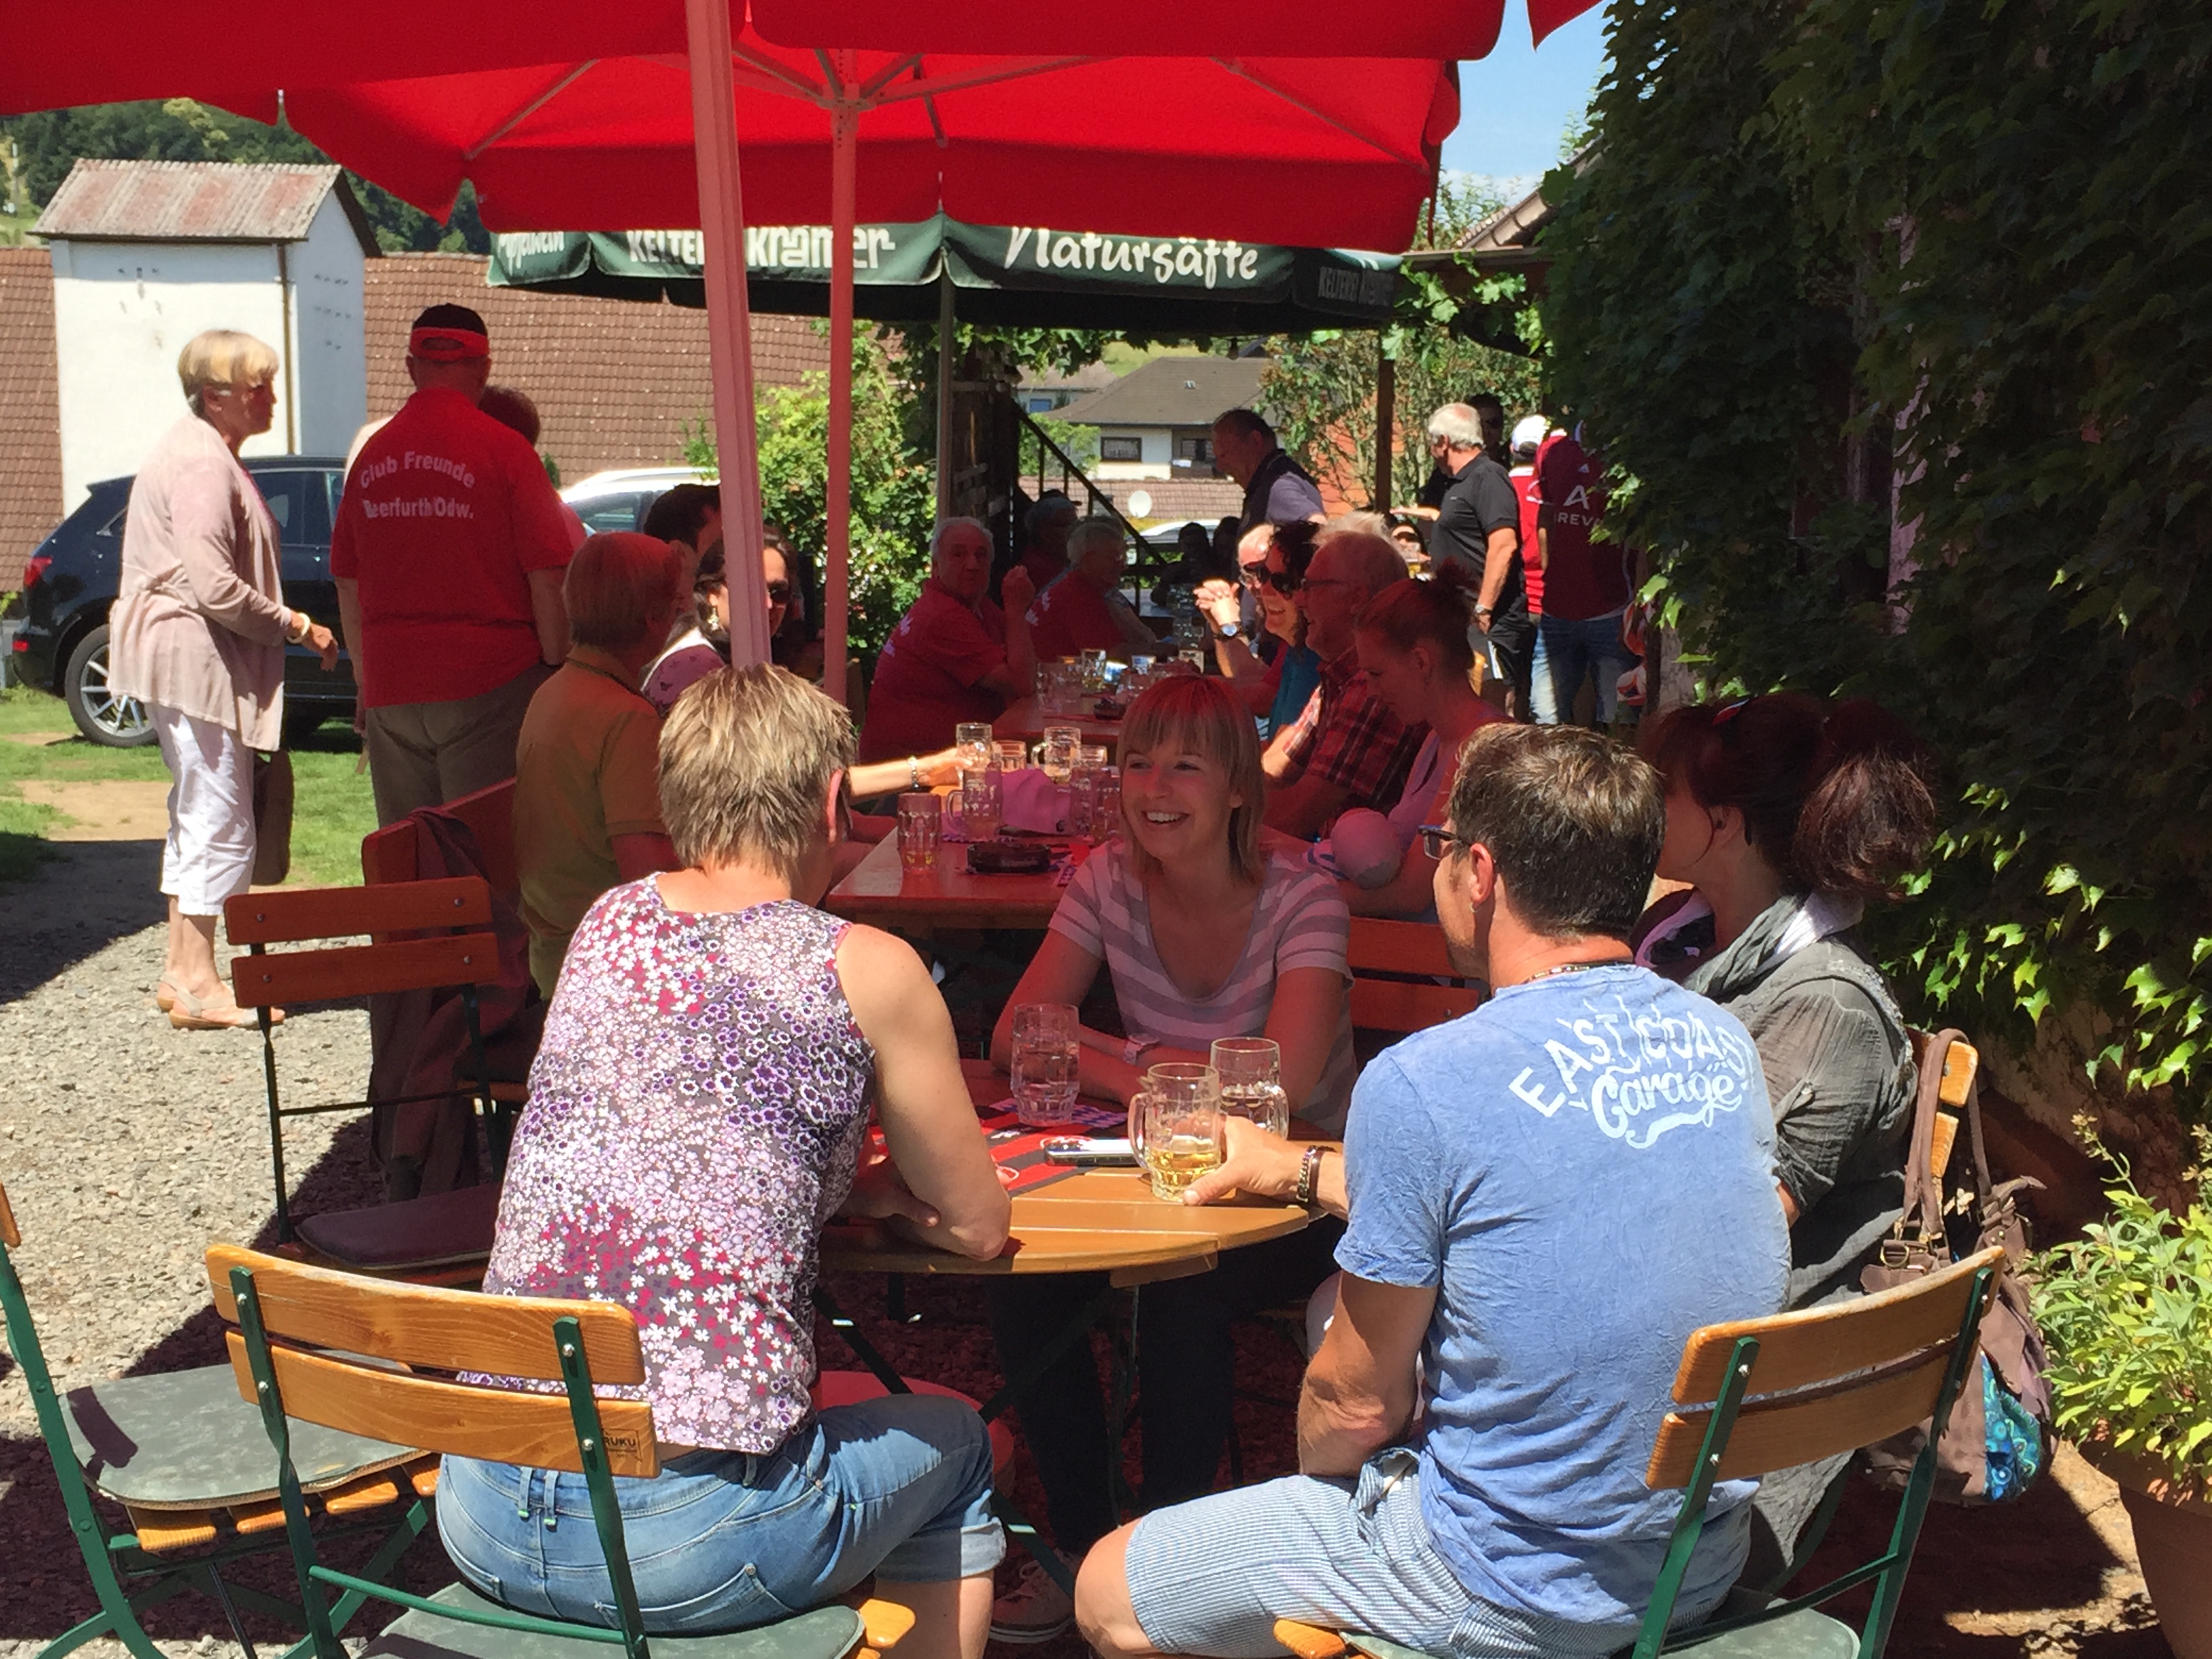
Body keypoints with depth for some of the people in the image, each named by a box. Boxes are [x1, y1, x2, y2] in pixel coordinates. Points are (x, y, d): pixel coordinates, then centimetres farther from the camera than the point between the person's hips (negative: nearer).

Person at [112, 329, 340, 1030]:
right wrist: (295, 626, -15)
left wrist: (285, 624, 16)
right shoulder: (201, 464, -17)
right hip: (194, 657, -11)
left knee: (199, 819, 16)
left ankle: (182, 972, 23)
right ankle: (197, 985, -1)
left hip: (186, 658, 11)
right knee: (219, 824, -6)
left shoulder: (204, 453, 17)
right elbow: (214, 586, -25)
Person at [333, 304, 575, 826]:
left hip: (391, 690, 5)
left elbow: (348, 584, 13)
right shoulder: (503, 449, -6)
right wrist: (556, 668, 0)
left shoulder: (373, 455, 7)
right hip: (487, 684, -4)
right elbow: (546, 576, -9)